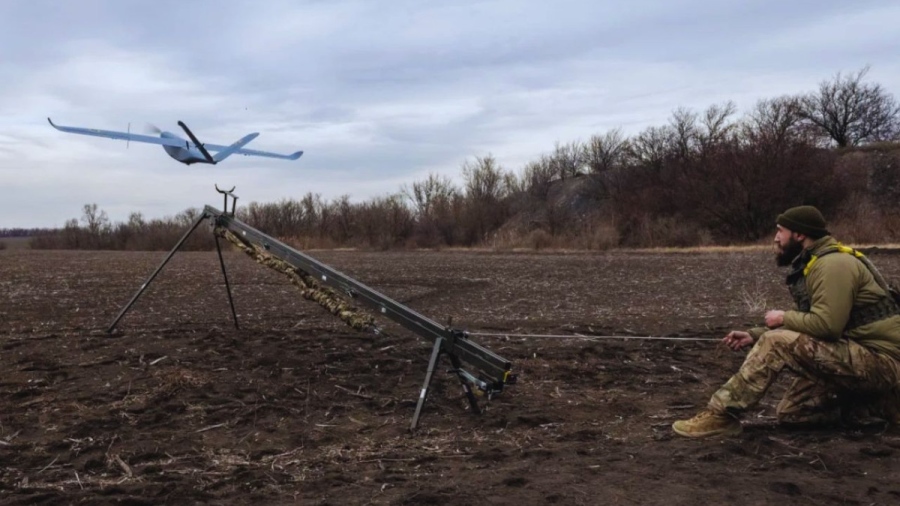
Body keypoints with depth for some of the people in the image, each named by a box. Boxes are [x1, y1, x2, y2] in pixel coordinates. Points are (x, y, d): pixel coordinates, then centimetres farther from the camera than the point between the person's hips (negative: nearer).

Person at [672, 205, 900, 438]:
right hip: (861, 357, 10)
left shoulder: (833, 264, -18)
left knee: (778, 343, -24)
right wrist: (754, 335, 5)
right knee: (789, 412, 9)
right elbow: (809, 325, 17)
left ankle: (720, 415, -19)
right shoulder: (815, 263, 15)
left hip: (881, 360, -10)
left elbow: (825, 325, -28)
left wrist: (784, 318, -10)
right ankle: (881, 404, 11)